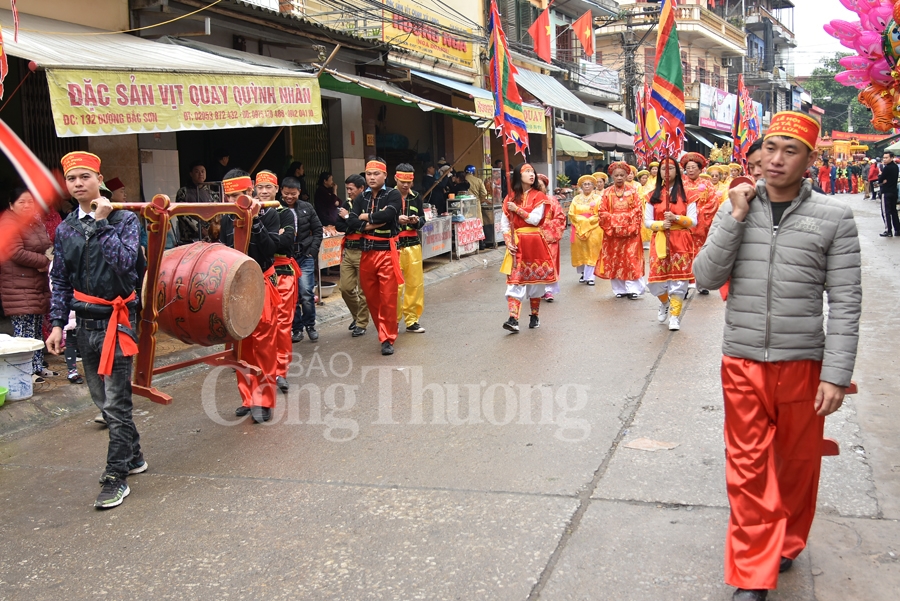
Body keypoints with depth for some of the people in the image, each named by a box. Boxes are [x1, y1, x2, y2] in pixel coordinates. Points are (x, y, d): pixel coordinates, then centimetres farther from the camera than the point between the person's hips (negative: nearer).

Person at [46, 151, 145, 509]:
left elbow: (126, 261, -21)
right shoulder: (65, 230, 10)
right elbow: (60, 282, 13)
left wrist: (101, 224, -18)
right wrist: (57, 324, 7)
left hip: (115, 320, -6)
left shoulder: (123, 219, -4)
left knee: (115, 401, -5)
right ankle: (133, 457, 30)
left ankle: (116, 478, 2)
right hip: (85, 323, 6)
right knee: (102, 399, 14)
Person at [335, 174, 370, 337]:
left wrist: (348, 217, -7)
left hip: (363, 251, -7)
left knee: (363, 290, 2)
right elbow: (338, 226, 7)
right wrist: (354, 228, -10)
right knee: (345, 287, 9)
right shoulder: (347, 204, 11)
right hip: (348, 250, 7)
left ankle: (361, 323, 14)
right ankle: (356, 315, 31)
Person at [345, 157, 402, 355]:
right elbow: (351, 222, -2)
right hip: (366, 251, 5)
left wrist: (366, 217, -8)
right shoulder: (361, 198, 10)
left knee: (388, 298, -5)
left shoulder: (393, 195, -4)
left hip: (387, 251, -5)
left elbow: (387, 214, -23)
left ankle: (387, 338, 5)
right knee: (371, 296, 11)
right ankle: (384, 330, 27)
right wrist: (371, 224, -16)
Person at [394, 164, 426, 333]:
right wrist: (397, 219, -17)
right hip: (393, 245, -4)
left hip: (413, 245, 4)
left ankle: (411, 320, 16)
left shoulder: (416, 197, 9)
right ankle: (393, 320, 10)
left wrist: (417, 221, -8)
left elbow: (423, 219, 14)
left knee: (415, 284, 5)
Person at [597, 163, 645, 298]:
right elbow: (601, 211, 1)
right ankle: (619, 289, 12)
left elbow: (638, 210, -1)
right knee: (614, 260, 3)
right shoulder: (607, 193, 5)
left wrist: (628, 222, -12)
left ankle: (633, 289, 0)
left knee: (631, 259, -5)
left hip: (630, 231, -1)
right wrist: (614, 221, -10)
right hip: (612, 231, 1)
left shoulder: (632, 192, 4)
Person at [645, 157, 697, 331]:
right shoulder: (653, 195, 7)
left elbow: (693, 221, -3)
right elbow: (647, 221, 4)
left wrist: (676, 218, -18)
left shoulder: (687, 194, 1)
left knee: (678, 278, -2)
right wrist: (661, 224, -15)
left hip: (681, 242, -1)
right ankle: (664, 303, 31)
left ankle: (675, 316, 10)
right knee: (656, 279, -1)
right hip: (660, 241, 2)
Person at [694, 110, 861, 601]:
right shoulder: (737, 208, 3)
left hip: (803, 364, -1)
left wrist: (837, 374, -11)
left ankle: (786, 544, 40)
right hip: (742, 363, 1)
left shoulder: (833, 218, -4)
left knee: (797, 463, 15)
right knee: (748, 468, 3)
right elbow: (707, 277, -4)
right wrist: (735, 217, -12)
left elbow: (845, 303, -5)